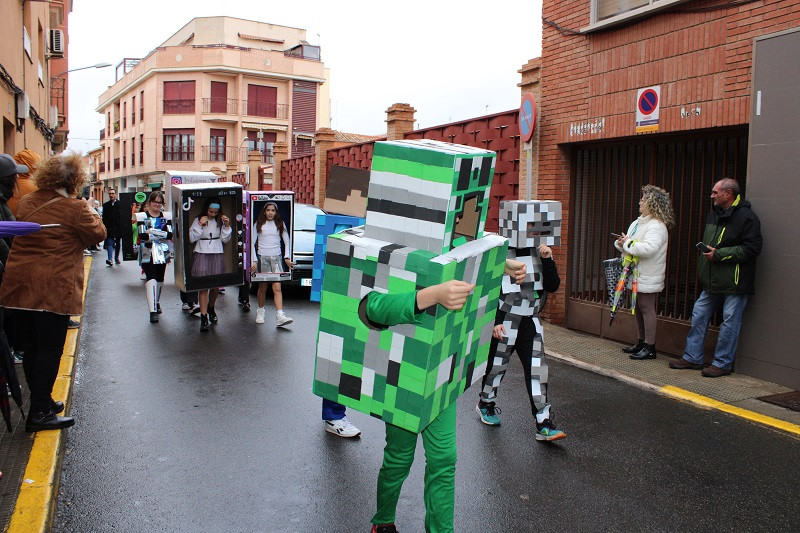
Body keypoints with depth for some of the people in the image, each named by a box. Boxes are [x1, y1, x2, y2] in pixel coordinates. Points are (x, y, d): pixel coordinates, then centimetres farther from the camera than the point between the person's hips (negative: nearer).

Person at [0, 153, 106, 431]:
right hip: (54, 288, -7)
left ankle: (42, 401, 29)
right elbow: (98, 234, 0)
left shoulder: (27, 202, 10)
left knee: (31, 348, 14)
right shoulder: (74, 208, -10)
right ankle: (39, 413, 3)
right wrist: (90, 212, 18)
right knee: (50, 350, 0)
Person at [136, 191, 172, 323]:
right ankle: (152, 310, -18)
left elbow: (170, 235, -6)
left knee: (160, 279, 14)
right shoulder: (142, 217, 0)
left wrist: (152, 232, -16)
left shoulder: (166, 217, 8)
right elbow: (142, 235, -12)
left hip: (162, 253, 4)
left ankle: (156, 303, 36)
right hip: (147, 254, -4)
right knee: (151, 279, -14)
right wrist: (161, 234, -16)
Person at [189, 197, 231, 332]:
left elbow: (225, 239, 8)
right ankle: (203, 317, -8)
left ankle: (211, 308, 34)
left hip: (217, 255, 3)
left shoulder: (220, 221, 7)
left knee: (215, 285, 7)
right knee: (203, 286, -8)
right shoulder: (198, 220, 1)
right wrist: (200, 225, -14)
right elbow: (191, 238, -5)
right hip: (201, 255, -2)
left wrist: (227, 226, -6)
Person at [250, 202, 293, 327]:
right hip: (262, 258, 0)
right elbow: (253, 243, 4)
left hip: (277, 258, 0)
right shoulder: (258, 224, 7)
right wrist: (254, 261, -4)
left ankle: (280, 316, -21)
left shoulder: (280, 224, 10)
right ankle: (260, 312, 26)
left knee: (277, 287, -11)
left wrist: (287, 257, -1)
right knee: (262, 287, 7)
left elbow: (287, 241, 10)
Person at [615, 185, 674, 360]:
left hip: (648, 277, -10)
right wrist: (622, 243, -3)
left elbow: (648, 248, -30)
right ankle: (641, 342, 27)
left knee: (646, 308, -6)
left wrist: (627, 243, -18)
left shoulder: (657, 226, -15)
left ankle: (650, 347, 1)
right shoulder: (637, 223, 16)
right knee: (638, 308, 15)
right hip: (636, 274, 10)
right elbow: (623, 244, 21)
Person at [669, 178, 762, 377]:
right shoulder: (714, 214, 14)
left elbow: (751, 249, -19)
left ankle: (722, 364, 10)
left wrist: (719, 254, -18)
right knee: (699, 316, 10)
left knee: (730, 322, 0)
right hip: (712, 282, 9)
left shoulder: (746, 217, -12)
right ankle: (692, 357, 19)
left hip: (735, 283, -8)